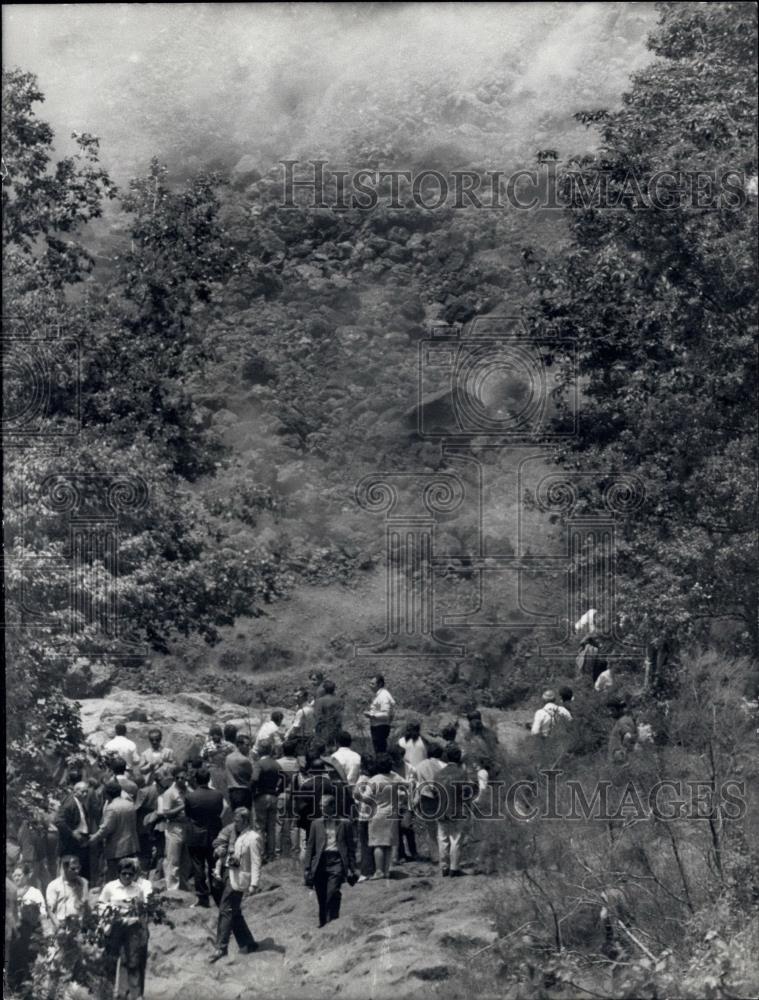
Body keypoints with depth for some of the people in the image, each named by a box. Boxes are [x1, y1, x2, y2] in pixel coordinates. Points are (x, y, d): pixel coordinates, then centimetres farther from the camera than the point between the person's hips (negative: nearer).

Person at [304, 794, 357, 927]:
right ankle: (323, 924, 14)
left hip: (337, 861, -3)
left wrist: (352, 868, 2)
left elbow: (351, 848, 9)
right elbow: (310, 847, 14)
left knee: (332, 892, -22)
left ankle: (333, 921, -19)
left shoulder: (344, 823, 9)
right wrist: (307, 868, 6)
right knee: (322, 898, 4)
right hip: (320, 861, 3)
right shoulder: (316, 824, 15)